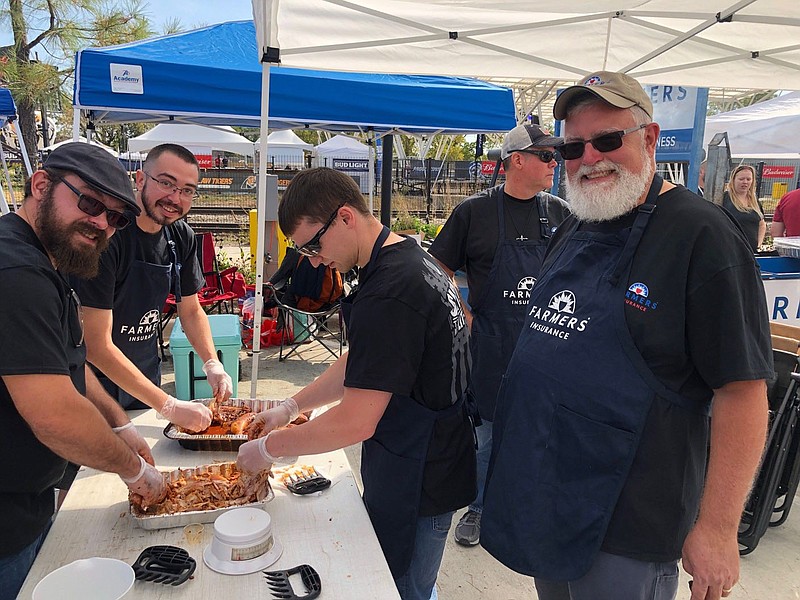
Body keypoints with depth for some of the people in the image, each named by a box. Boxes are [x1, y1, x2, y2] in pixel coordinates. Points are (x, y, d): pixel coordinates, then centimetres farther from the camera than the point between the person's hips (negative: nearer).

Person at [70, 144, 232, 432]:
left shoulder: (182, 237, -6)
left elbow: (191, 310, 6)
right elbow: (96, 345, -29)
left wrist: (212, 364, -11)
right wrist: (169, 406, -31)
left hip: (145, 378, 6)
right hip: (98, 381, -6)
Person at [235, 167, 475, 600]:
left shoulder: (387, 296, -29)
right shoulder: (409, 257, 5)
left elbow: (356, 422, -26)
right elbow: (358, 365, 12)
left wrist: (269, 447, -12)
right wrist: (290, 407, 8)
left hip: (415, 484, -9)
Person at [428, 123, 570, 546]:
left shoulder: (560, 213, 5)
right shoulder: (474, 211, -4)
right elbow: (438, 271, 0)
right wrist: (462, 317, -6)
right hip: (490, 345, -3)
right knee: (485, 430, 10)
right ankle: (478, 508, 31)